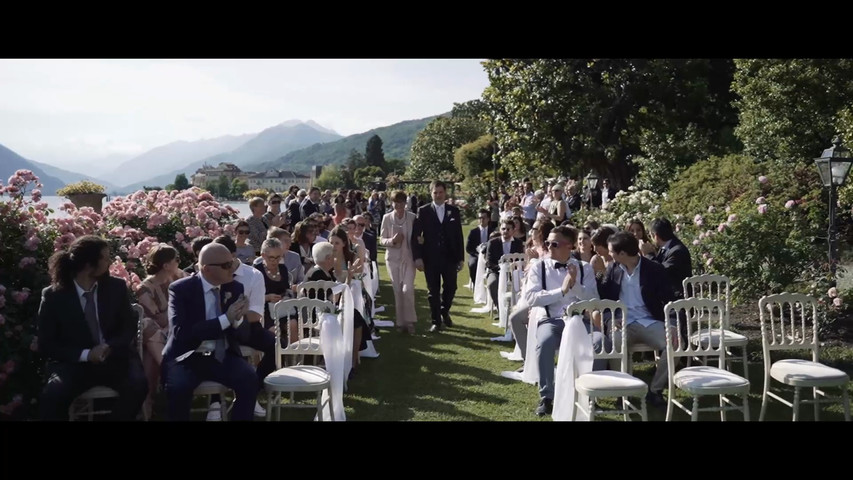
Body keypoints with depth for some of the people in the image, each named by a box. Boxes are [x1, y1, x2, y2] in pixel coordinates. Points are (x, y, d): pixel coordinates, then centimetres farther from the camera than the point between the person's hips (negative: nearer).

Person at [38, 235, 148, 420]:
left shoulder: (117, 287, 2)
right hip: (74, 363, -1)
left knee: (138, 385, -29)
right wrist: (85, 354, -16)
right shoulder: (53, 296, -3)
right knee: (53, 394, -32)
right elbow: (46, 345, -2)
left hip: (114, 358, 2)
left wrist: (110, 347, -16)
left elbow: (129, 327, 5)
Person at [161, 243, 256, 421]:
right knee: (177, 387, -32)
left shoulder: (235, 288, 3)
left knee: (250, 381, -25)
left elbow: (244, 336, 4)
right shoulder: (180, 289, -8)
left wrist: (237, 319, -19)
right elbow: (181, 334, -21)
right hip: (187, 357, -3)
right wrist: (225, 319, -24)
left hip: (223, 357, 3)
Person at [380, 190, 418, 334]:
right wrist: (392, 240, -18)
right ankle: (401, 322, 15)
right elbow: (382, 240, 3)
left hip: (408, 258, -1)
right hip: (393, 258, 1)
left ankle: (410, 321, 3)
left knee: (407, 290, -12)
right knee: (397, 291, 5)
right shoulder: (387, 218, 1)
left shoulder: (413, 217, -2)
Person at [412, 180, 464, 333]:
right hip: (430, 258, -2)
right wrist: (417, 257, -11)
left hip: (449, 257, 2)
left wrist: (461, 258, 4)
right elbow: (416, 235, -4)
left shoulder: (454, 211, 6)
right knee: (433, 290, 5)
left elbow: (459, 236, 7)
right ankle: (436, 321, 18)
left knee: (451, 287, 6)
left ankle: (444, 311, 34)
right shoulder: (423, 211, 0)